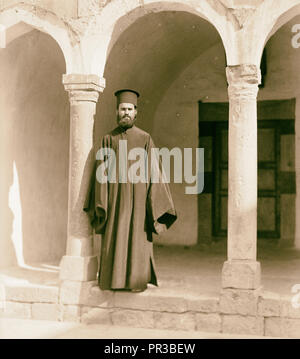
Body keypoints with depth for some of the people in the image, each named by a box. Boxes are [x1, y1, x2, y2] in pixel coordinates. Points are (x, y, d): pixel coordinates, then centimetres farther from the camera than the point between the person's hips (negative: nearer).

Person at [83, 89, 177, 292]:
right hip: (115, 198, 1)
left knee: (137, 241, 0)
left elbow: (153, 172, 0)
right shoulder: (108, 139, 7)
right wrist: (101, 203, -7)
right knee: (113, 240, 3)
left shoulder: (145, 139, 3)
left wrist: (154, 204, -8)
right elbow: (101, 172, 3)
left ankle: (138, 280, 10)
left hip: (137, 197, -1)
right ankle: (114, 279, 14)